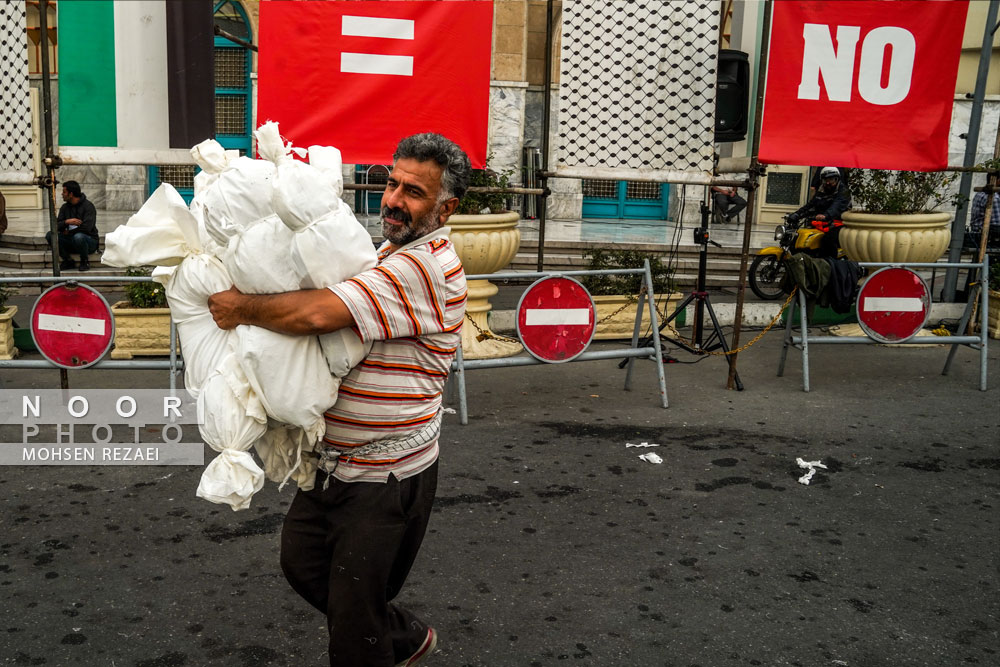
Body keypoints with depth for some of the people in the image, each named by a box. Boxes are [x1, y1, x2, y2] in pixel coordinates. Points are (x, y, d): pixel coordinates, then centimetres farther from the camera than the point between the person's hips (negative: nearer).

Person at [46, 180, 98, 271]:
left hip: (90, 241, -6)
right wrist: (66, 222, -23)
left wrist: (69, 232, -11)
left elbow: (86, 227, -23)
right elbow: (57, 226, -1)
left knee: (78, 236, -39)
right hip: (71, 241, 6)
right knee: (50, 235, -14)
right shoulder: (65, 207, 9)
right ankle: (68, 261, -3)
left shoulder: (88, 206, -11)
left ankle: (85, 261, -11)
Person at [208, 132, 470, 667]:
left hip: (386, 478, -10)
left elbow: (317, 313, -32)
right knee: (301, 562, 23)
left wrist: (242, 308, -16)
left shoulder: (427, 266, -23)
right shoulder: (391, 252, 11)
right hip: (334, 462, 10)